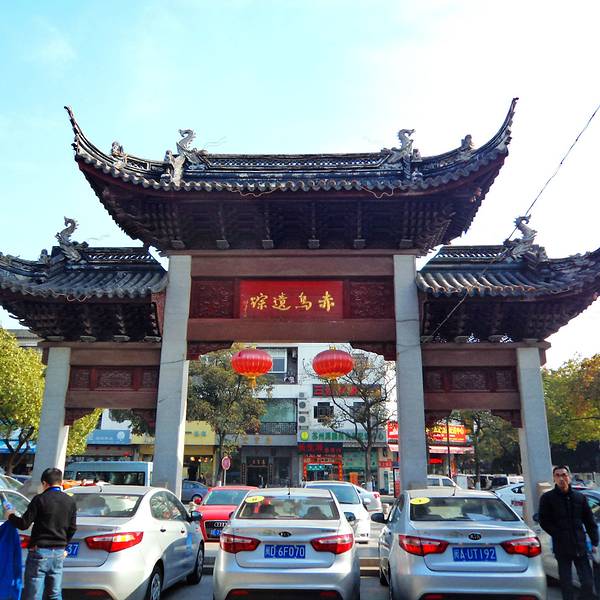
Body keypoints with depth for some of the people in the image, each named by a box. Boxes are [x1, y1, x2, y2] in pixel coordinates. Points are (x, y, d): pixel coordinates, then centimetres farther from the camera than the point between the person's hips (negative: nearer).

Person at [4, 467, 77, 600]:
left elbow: (24, 524, -8)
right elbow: (72, 528, 11)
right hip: (59, 552, 5)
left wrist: (10, 516, 11)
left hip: (39, 551, -5)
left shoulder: (40, 499, -9)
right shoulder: (70, 501, 6)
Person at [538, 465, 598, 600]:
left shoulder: (580, 497, 8)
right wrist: (560, 536, -10)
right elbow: (543, 521, -3)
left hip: (580, 547, 2)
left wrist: (594, 542, 5)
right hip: (562, 548, -2)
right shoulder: (547, 498, -2)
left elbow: (590, 522, 12)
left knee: (588, 583, 4)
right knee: (566, 583, 5)